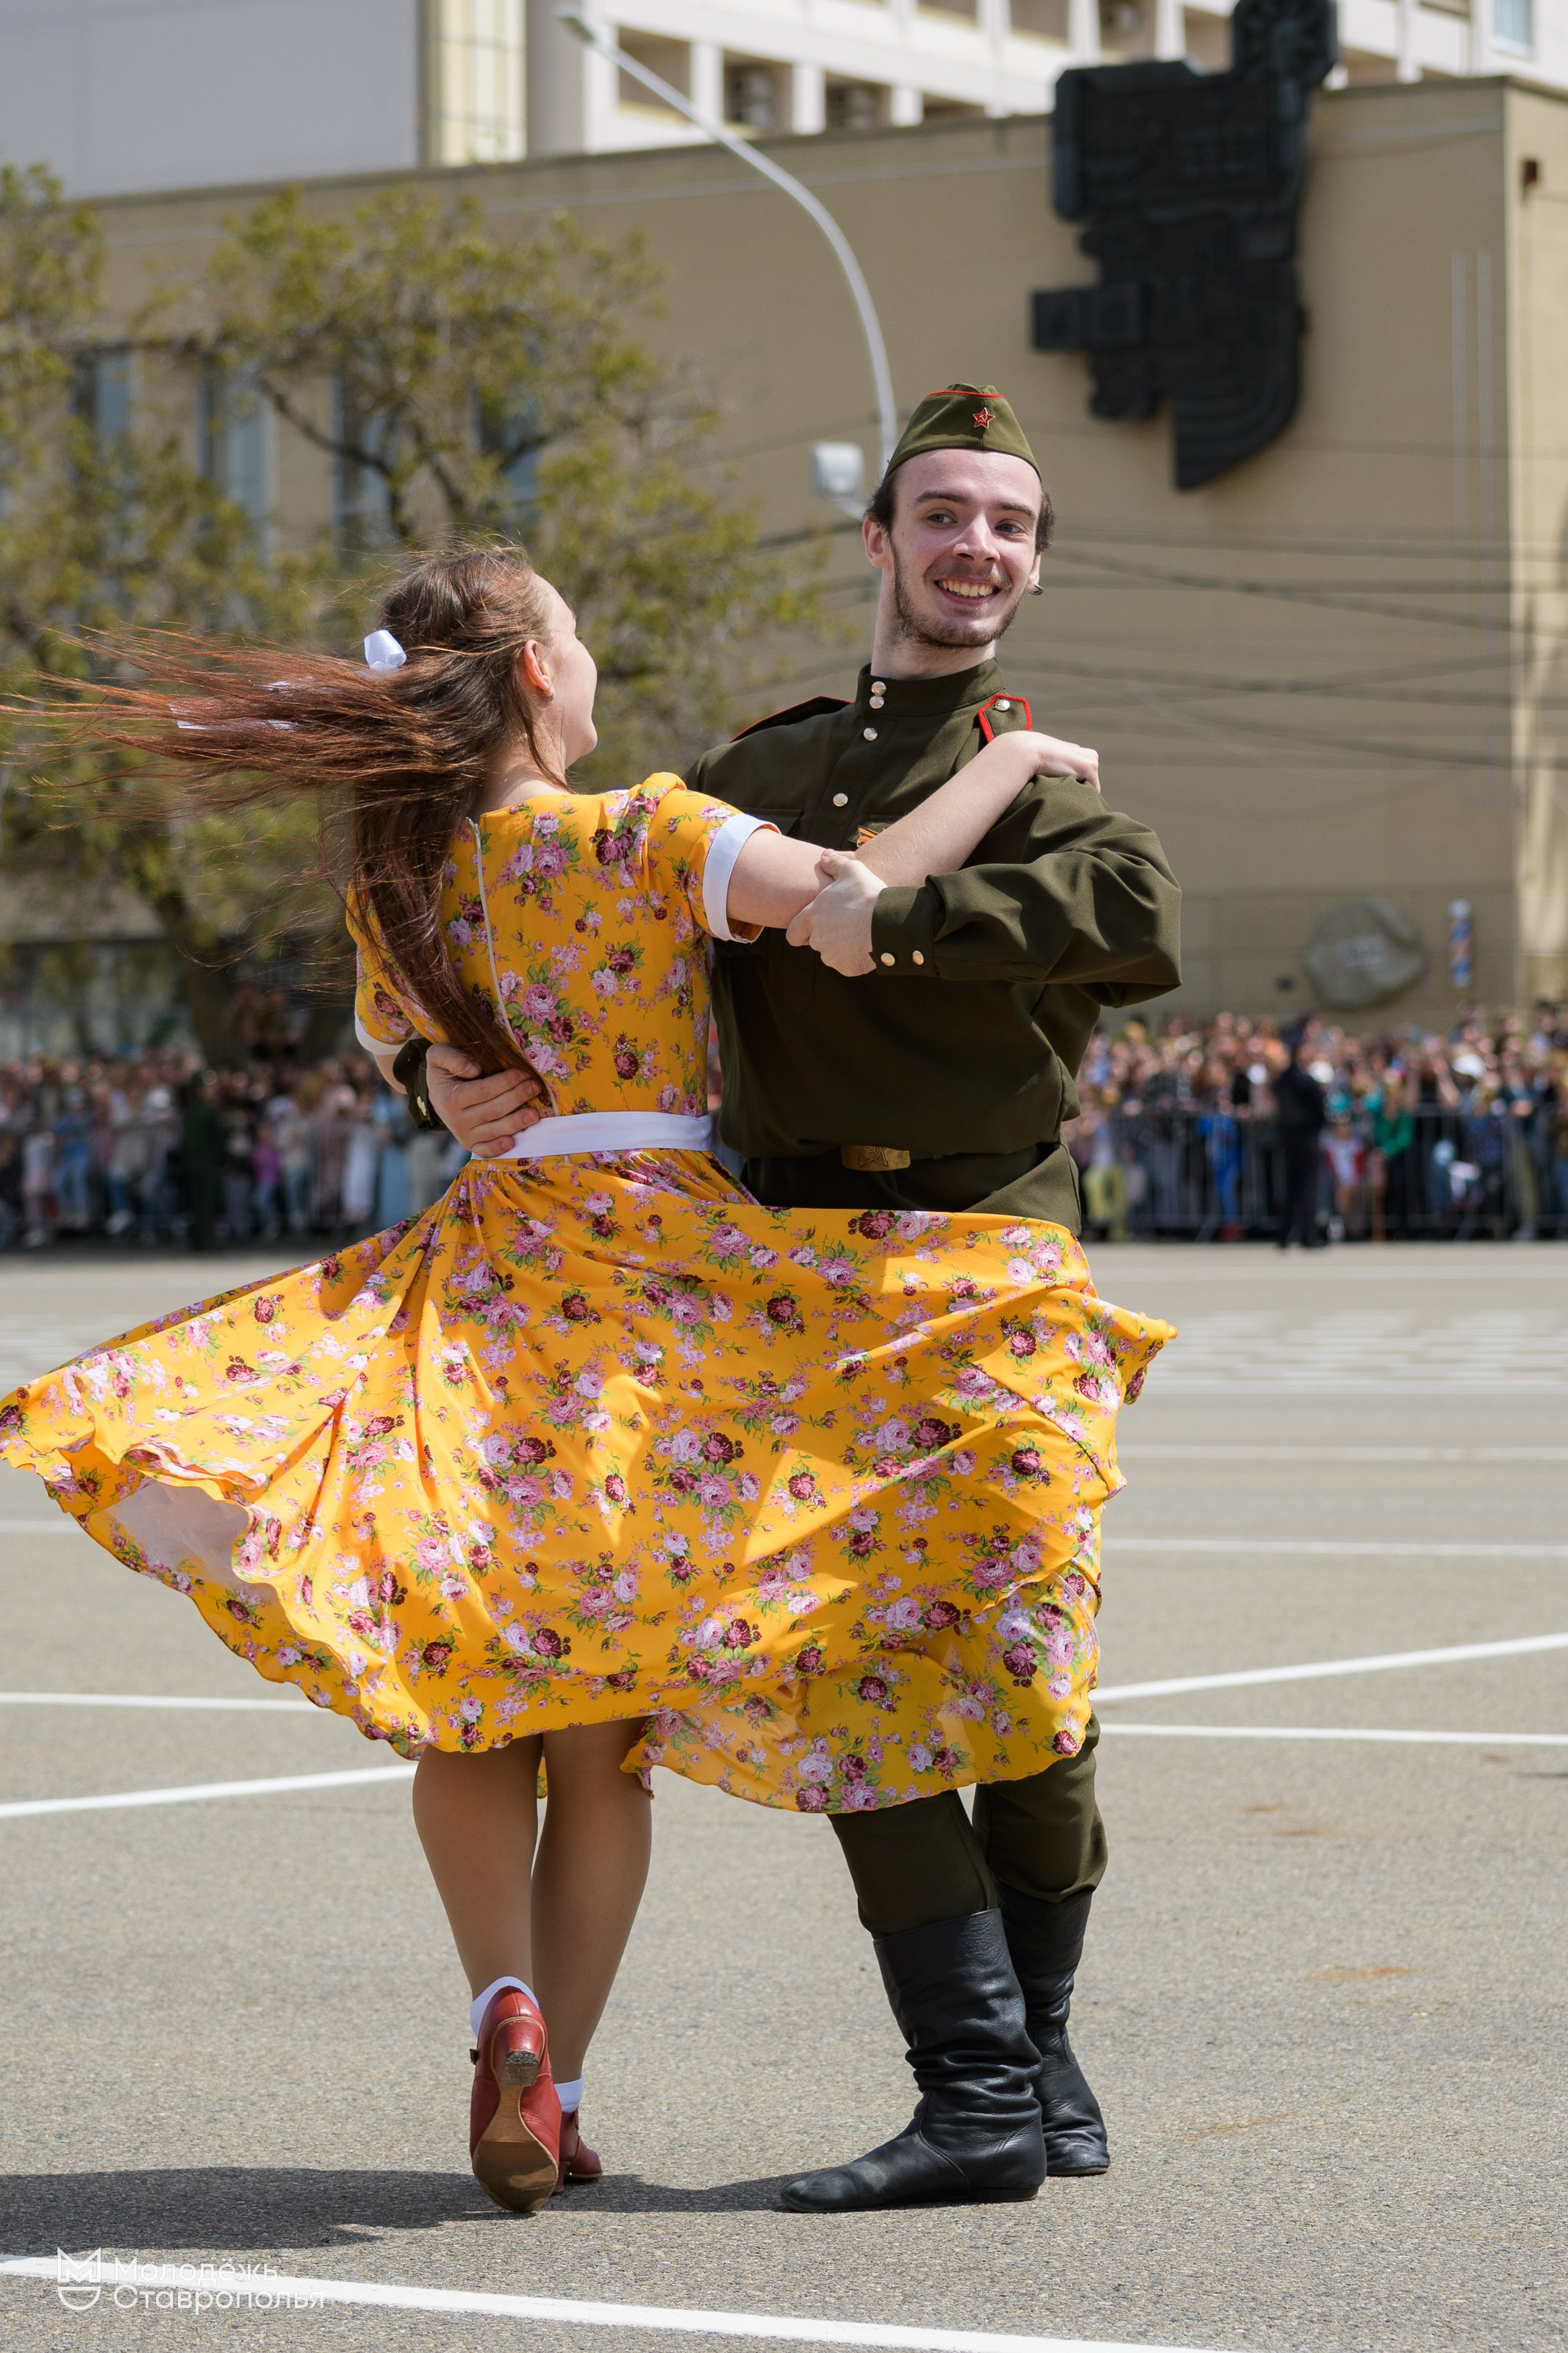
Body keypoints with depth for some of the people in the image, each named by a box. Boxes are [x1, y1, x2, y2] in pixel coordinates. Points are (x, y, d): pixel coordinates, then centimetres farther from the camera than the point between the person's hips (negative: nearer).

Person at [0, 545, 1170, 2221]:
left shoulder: (400, 886, 8)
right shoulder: (639, 835, -8)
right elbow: (863, 890, -16)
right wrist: (1014, 758, -2)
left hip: (484, 1270, 4)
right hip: (667, 1260, -3)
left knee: (472, 1698, 8)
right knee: (604, 1726, 4)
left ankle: (508, 2006, -15)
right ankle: (553, 2087, 5)